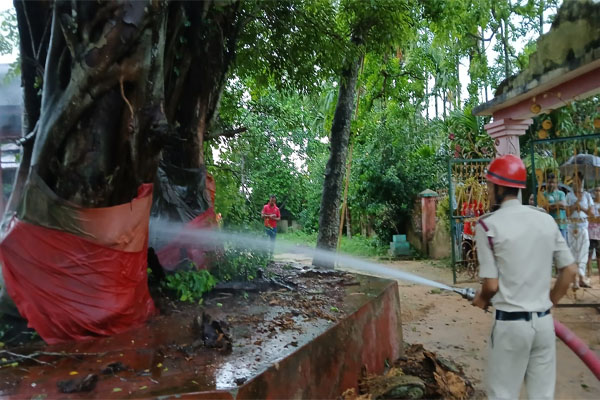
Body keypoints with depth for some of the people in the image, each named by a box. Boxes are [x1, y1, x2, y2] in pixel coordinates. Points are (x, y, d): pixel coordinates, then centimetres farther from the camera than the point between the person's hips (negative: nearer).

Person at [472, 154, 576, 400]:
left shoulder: (488, 224, -13)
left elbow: (491, 285, -13)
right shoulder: (546, 219, 2)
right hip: (544, 322, 5)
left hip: (510, 324, -5)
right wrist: (550, 302, 17)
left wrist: (481, 300, 8)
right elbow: (570, 271, 6)